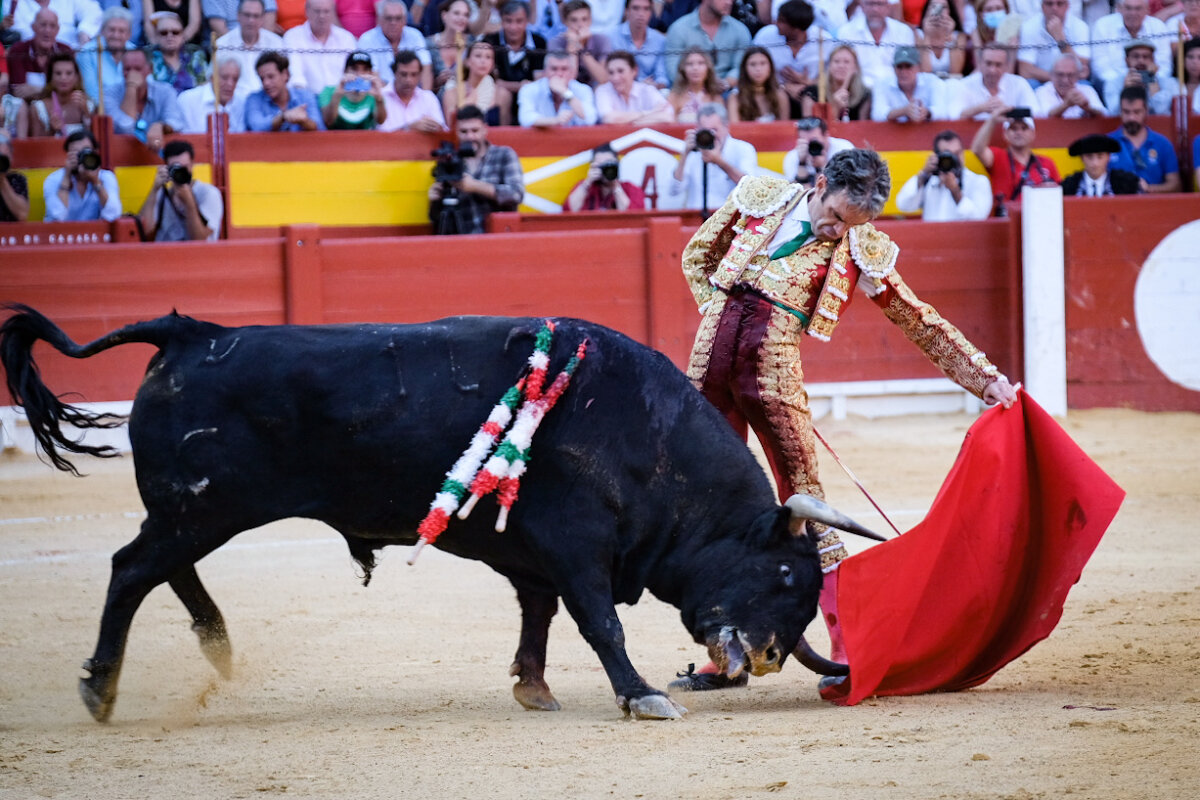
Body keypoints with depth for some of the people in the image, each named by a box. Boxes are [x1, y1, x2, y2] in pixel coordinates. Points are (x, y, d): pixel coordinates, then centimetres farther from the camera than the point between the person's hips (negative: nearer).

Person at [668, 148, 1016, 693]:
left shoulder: (860, 251, 6)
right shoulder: (759, 197, 10)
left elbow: (921, 323, 12)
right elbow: (697, 255, 22)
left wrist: (986, 378, 9)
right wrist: (720, 315, 9)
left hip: (773, 363, -2)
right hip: (711, 349, 2)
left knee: (801, 495, -6)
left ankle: (846, 646, -2)